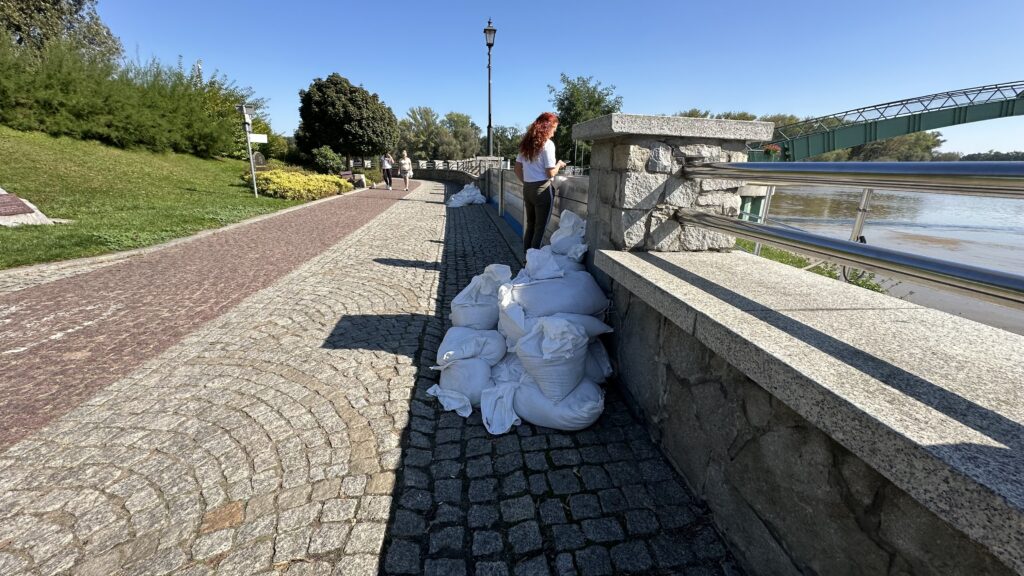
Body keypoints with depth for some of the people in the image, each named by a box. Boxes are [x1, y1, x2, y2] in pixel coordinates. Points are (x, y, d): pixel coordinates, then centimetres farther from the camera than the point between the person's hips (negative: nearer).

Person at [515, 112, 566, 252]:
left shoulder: (526, 143, 11)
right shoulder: (547, 144, -10)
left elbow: (517, 169, 13)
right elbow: (550, 173, -13)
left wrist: (526, 182, 18)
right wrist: (559, 164, 5)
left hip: (527, 188, 7)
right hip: (543, 189, -7)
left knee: (529, 224, 14)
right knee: (540, 226, 1)